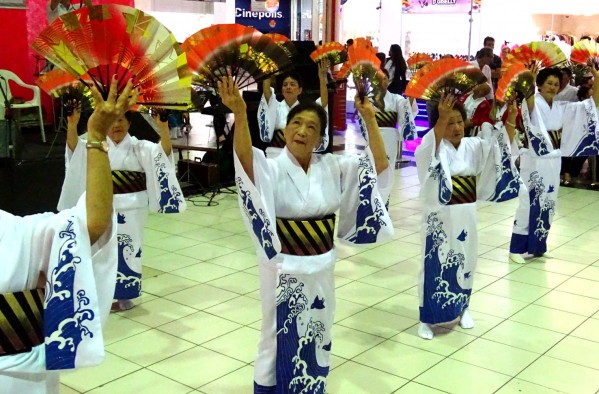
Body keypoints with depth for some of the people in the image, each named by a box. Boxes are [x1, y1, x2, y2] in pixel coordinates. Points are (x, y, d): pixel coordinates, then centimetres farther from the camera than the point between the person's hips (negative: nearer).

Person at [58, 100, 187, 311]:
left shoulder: (138, 147, -2)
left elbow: (163, 151, -17)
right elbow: (75, 147, -14)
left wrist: (163, 127, -35)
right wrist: (72, 125, -33)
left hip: (132, 208, -2)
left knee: (128, 248, 5)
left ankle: (124, 294, 19)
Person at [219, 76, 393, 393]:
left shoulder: (333, 167, -2)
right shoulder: (272, 169, -14)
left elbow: (379, 165, -9)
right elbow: (246, 161, -36)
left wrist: (370, 119, -20)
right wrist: (240, 115, -51)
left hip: (321, 267, 4)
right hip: (285, 269, -4)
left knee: (316, 339, 22)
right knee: (283, 340, 11)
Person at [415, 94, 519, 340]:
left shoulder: (473, 146, 4)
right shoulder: (434, 147, -11)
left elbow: (503, 147, -4)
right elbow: (432, 147, -35)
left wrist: (510, 120, -20)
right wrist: (442, 118, -49)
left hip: (466, 215, 5)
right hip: (439, 217, -5)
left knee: (464, 262, 17)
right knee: (436, 264, 2)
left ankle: (461, 309, 38)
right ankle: (427, 318, 15)